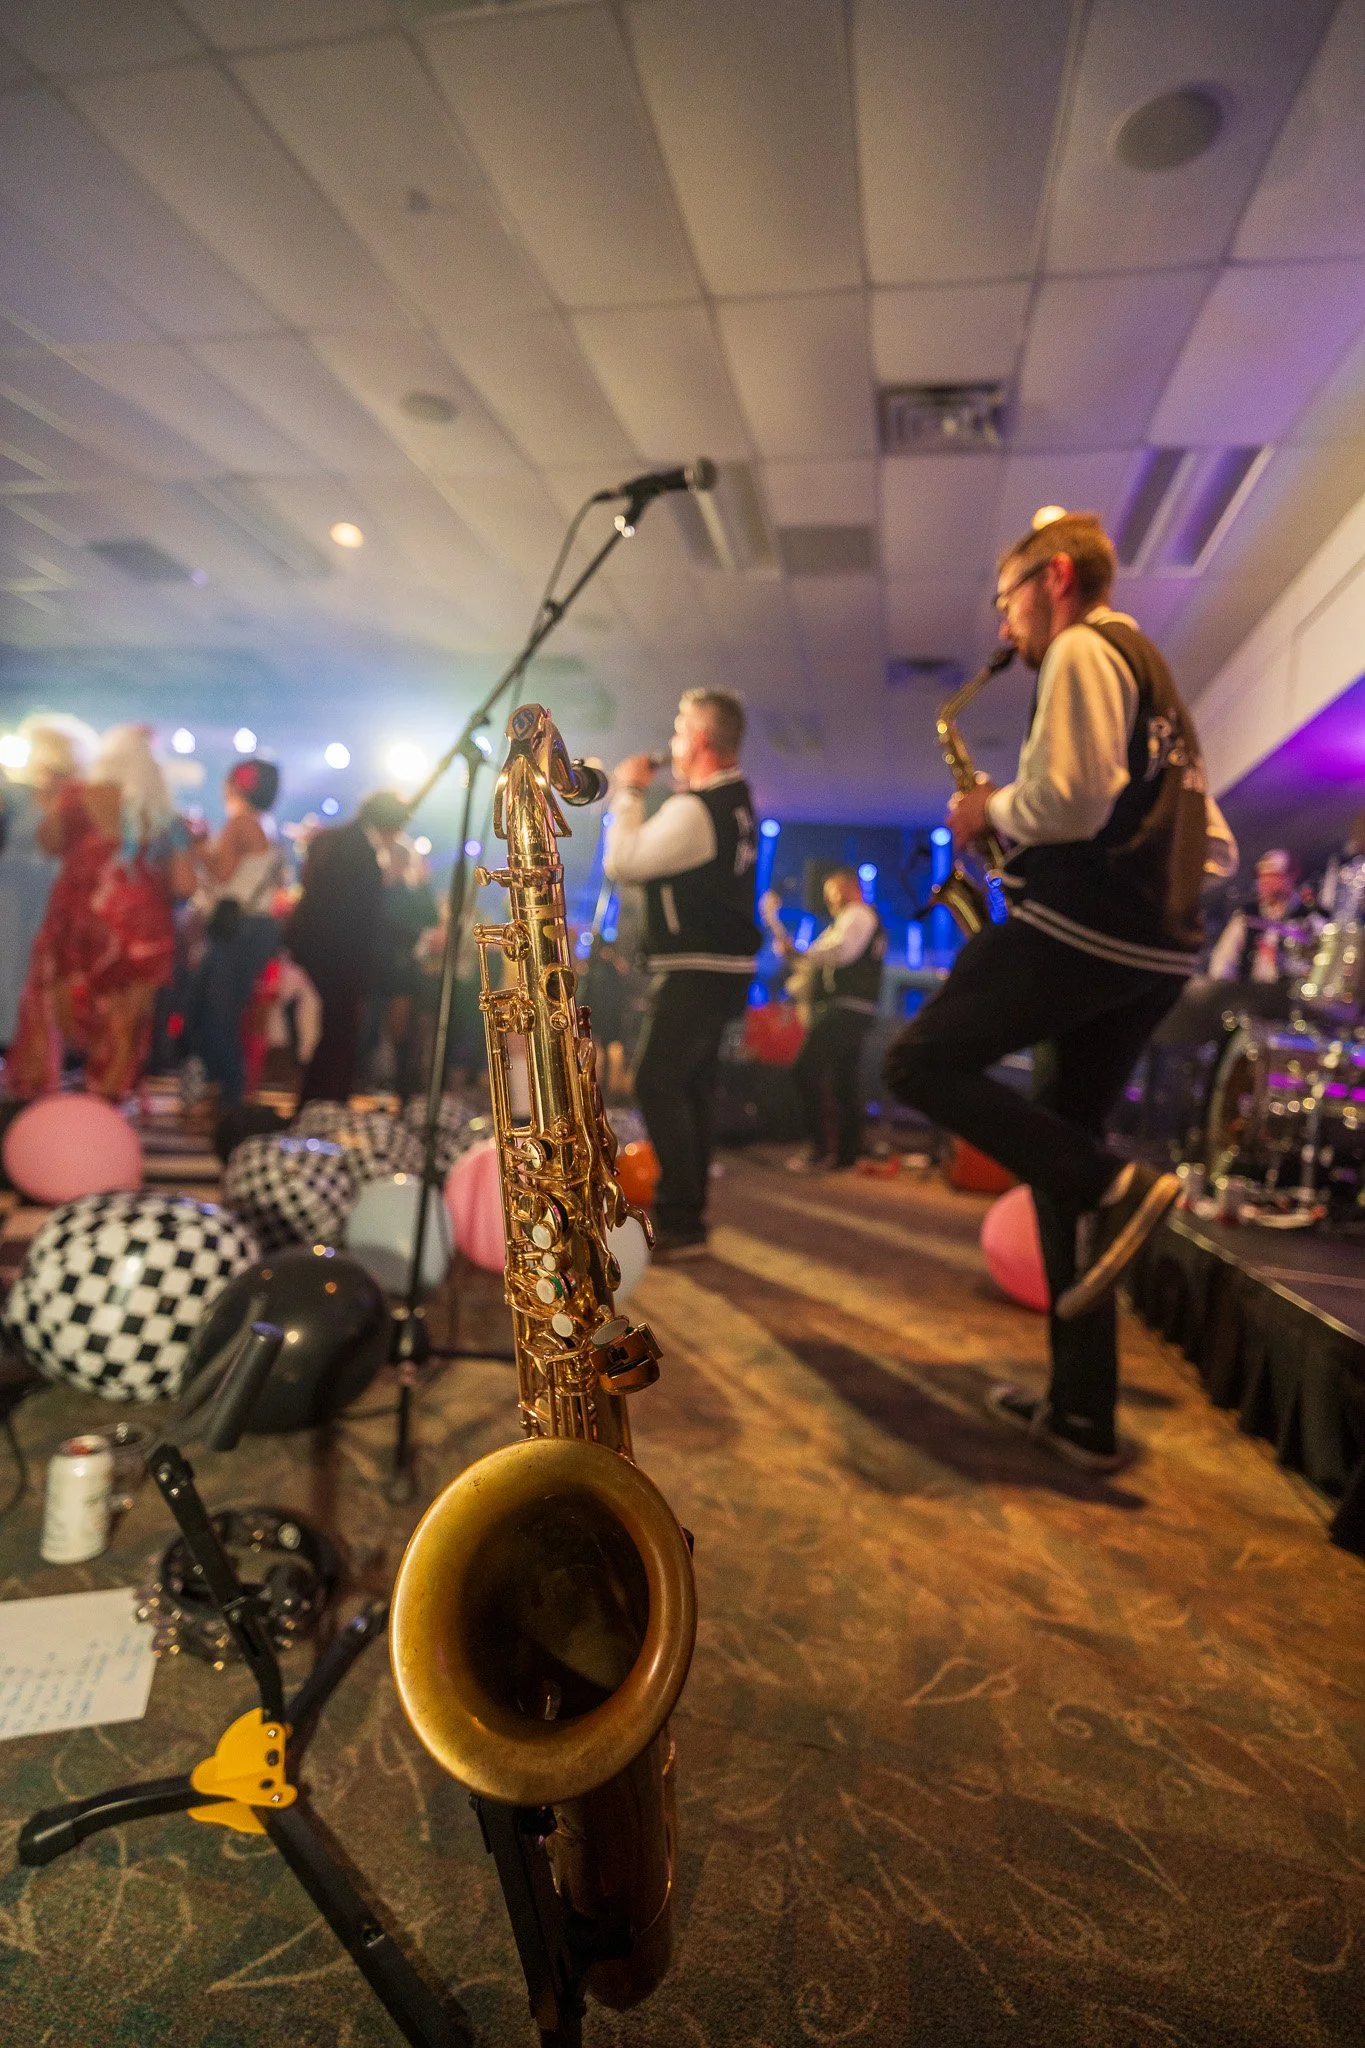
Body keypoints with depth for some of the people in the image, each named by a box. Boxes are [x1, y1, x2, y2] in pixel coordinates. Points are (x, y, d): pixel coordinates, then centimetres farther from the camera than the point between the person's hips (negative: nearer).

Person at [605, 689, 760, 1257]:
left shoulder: (694, 808, -19)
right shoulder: (734, 796, 14)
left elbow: (620, 863, -18)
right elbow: (659, 854, 22)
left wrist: (628, 792, -7)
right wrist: (633, 796, 11)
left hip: (698, 970, -10)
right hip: (724, 965, 10)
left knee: (657, 1083, -10)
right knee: (690, 1085, 14)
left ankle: (680, 1223, -7)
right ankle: (687, 1209, 23)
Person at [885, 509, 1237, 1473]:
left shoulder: (1082, 651, -2)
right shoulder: (1154, 677, 27)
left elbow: (1071, 802, -18)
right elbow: (1216, 849, 25)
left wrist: (992, 810, 0)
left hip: (1080, 926, -10)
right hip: (1157, 951, 10)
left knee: (919, 1064, -2)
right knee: (1059, 1152, 12)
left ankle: (1115, 1184, -14)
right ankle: (1083, 1412, 16)